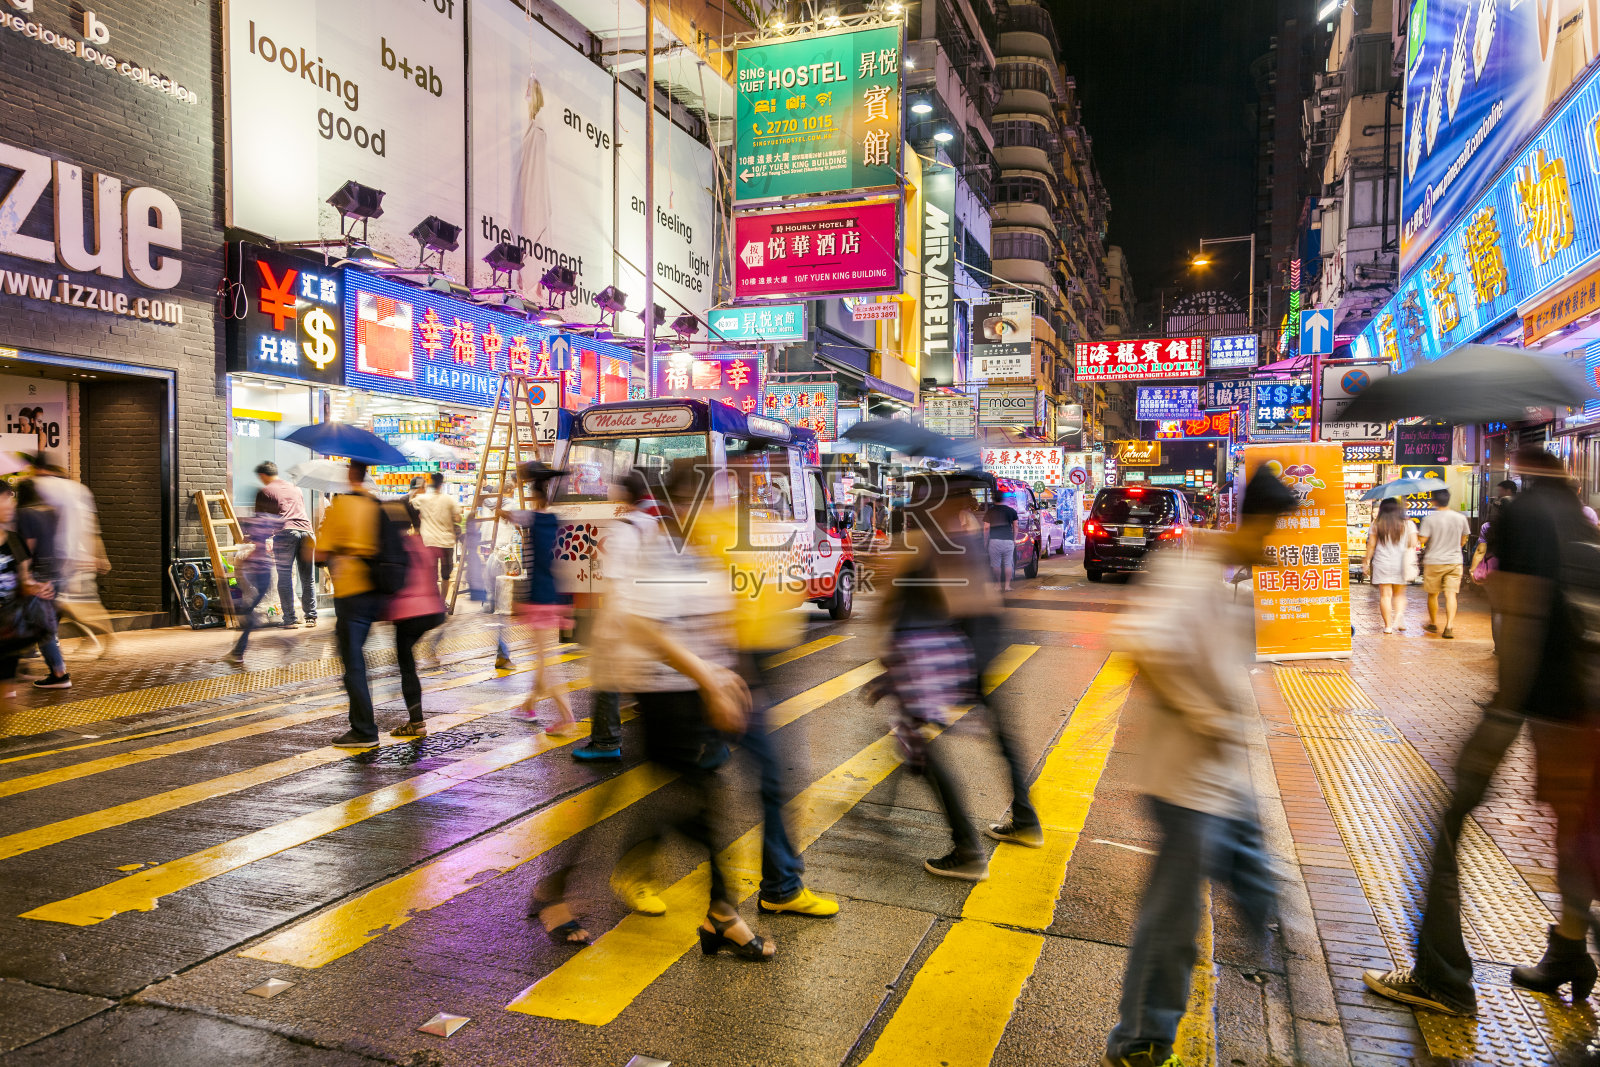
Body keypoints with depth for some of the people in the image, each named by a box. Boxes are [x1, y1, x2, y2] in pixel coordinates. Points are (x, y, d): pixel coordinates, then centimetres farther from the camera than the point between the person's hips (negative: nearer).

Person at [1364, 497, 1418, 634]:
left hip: (1382, 564, -1)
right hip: (1401, 564, 1)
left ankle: (1388, 625, 1)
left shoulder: (1376, 524, 0)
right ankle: (1398, 617, -6)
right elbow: (1413, 543, -1)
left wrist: (1367, 562, 6)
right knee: (1399, 593, 15)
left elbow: (1371, 545, -1)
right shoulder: (1407, 523, 2)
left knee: (1385, 595, 2)